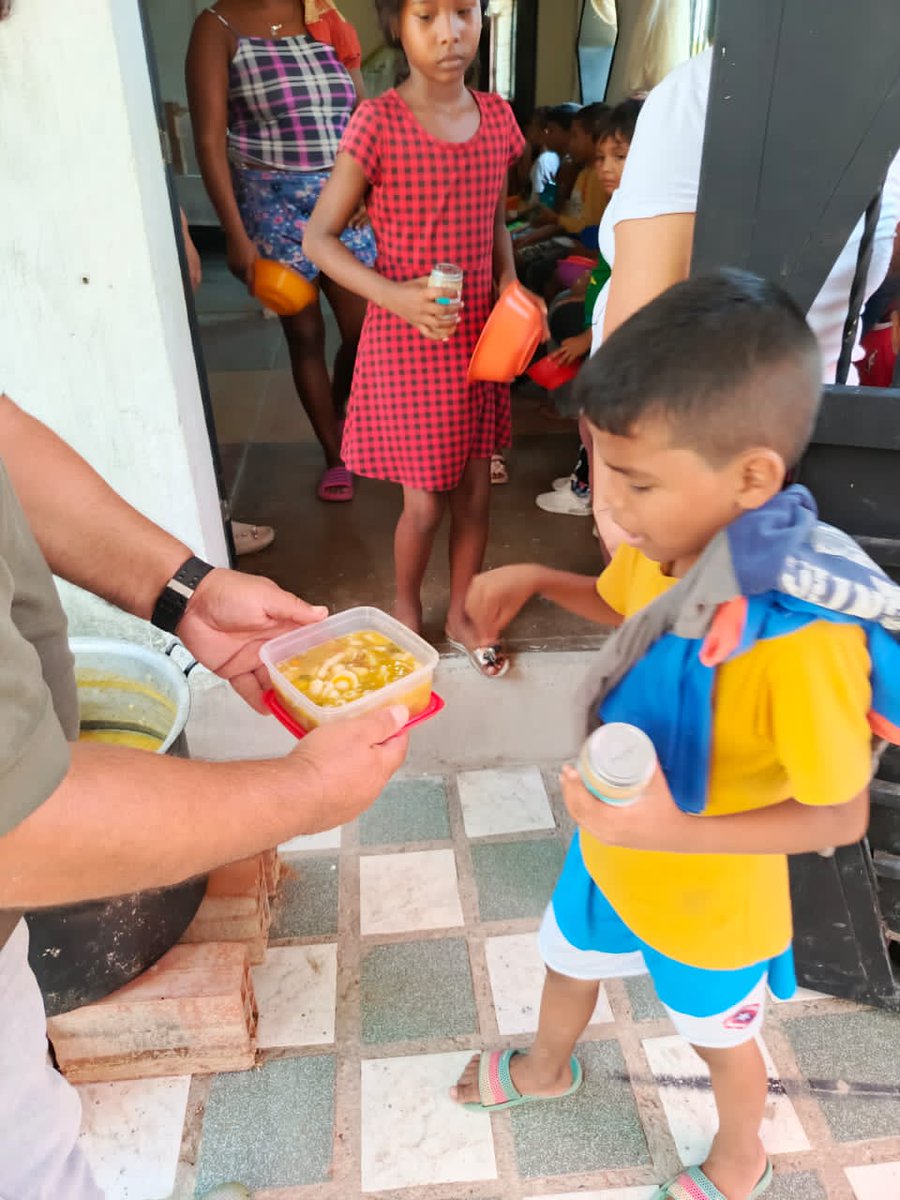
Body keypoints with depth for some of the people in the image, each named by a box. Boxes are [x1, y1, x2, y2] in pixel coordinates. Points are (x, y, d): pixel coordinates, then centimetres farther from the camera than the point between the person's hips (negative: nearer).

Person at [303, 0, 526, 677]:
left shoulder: (498, 118, 2)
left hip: (480, 339, 5)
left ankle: (462, 614, 35)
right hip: (407, 346, -4)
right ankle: (406, 605, 35)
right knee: (425, 503, 5)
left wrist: (510, 284, -4)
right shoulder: (379, 124, -12)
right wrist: (394, 296, -24)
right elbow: (319, 238, -11)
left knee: (475, 491, 13)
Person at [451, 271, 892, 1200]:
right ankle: (547, 1068, 67)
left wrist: (680, 834, -36)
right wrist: (538, 581, -10)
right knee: (568, 959, 32)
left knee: (720, 1036, 25)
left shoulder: (800, 639, -39)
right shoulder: (670, 544, -18)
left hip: (707, 892, -6)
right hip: (610, 848, 7)